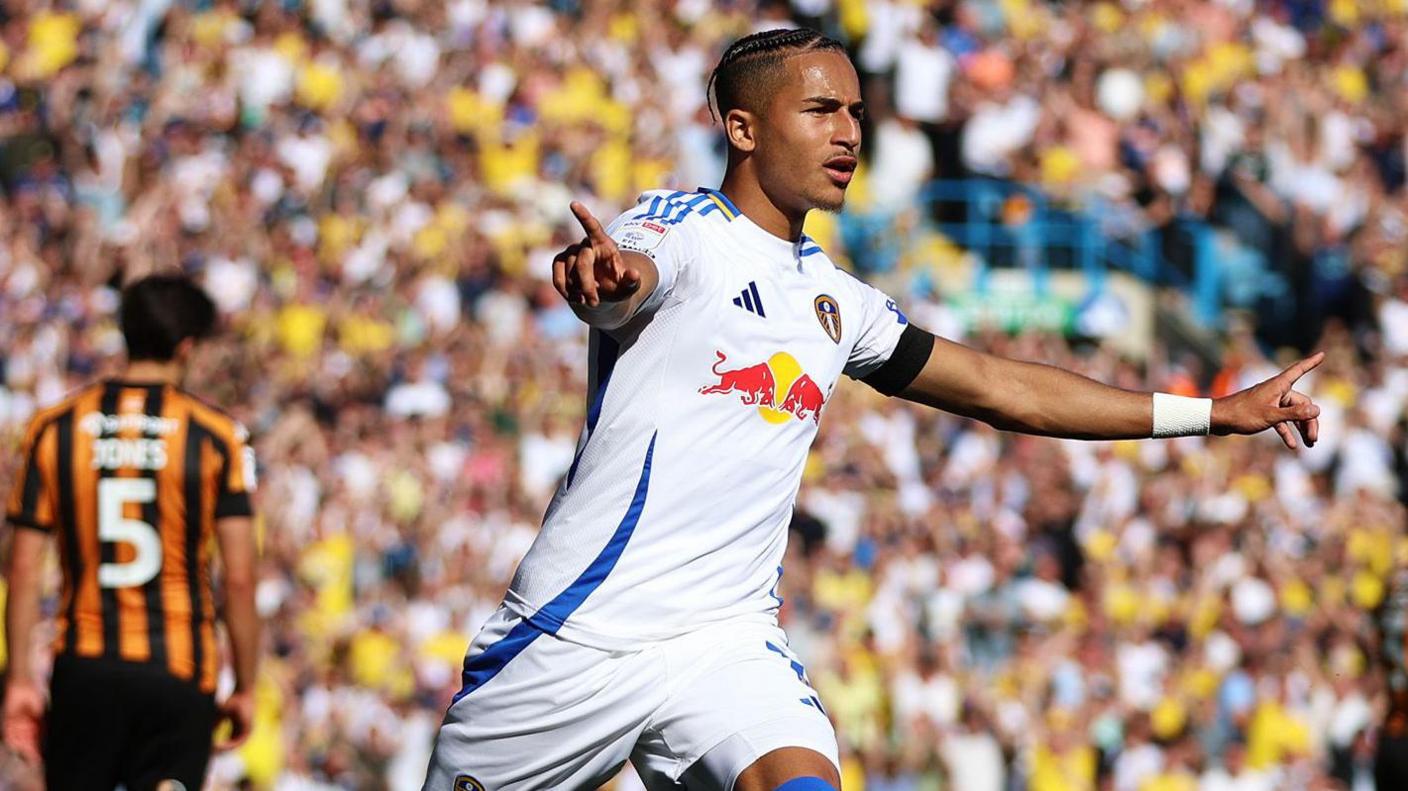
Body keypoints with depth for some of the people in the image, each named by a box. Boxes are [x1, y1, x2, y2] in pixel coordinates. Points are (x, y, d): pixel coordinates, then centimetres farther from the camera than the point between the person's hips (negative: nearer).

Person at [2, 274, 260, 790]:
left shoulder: (56, 428, 2)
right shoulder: (216, 437, -3)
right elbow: (239, 580, -6)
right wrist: (245, 687, 3)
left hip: (84, 669, 2)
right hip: (178, 671, -2)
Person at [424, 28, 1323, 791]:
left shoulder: (838, 301, 17)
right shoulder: (684, 228, -4)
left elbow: (1003, 389, 23)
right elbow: (629, 279, -28)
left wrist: (1217, 412, 22)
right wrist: (604, 272, -55)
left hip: (727, 641, 4)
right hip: (577, 636, -4)